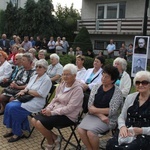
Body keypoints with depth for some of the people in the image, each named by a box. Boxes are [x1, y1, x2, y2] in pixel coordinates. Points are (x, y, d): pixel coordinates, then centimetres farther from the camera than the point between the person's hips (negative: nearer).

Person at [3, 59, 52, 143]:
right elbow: (27, 88, 16)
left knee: (14, 108, -23)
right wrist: (23, 91, -8)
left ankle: (18, 133, -8)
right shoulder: (33, 77, 16)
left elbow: (40, 94, -17)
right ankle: (10, 129, -3)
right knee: (9, 106, -13)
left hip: (36, 102, -8)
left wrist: (27, 91, -11)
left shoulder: (46, 80, -9)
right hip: (27, 99, 8)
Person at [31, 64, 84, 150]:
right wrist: (48, 108, -5)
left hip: (68, 116, -8)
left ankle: (51, 143, 7)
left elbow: (70, 108, -22)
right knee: (34, 120, -6)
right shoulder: (62, 84, 7)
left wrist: (52, 112, -22)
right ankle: (55, 138, 5)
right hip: (56, 111, 8)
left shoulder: (78, 89, -17)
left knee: (40, 123, -21)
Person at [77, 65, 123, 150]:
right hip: (93, 115, 5)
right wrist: (101, 115, -14)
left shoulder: (117, 92, -8)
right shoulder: (97, 86, 4)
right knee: (80, 129, -20)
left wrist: (96, 110, -9)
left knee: (91, 132, -26)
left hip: (108, 118, -4)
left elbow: (112, 111, -13)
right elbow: (90, 105, -1)